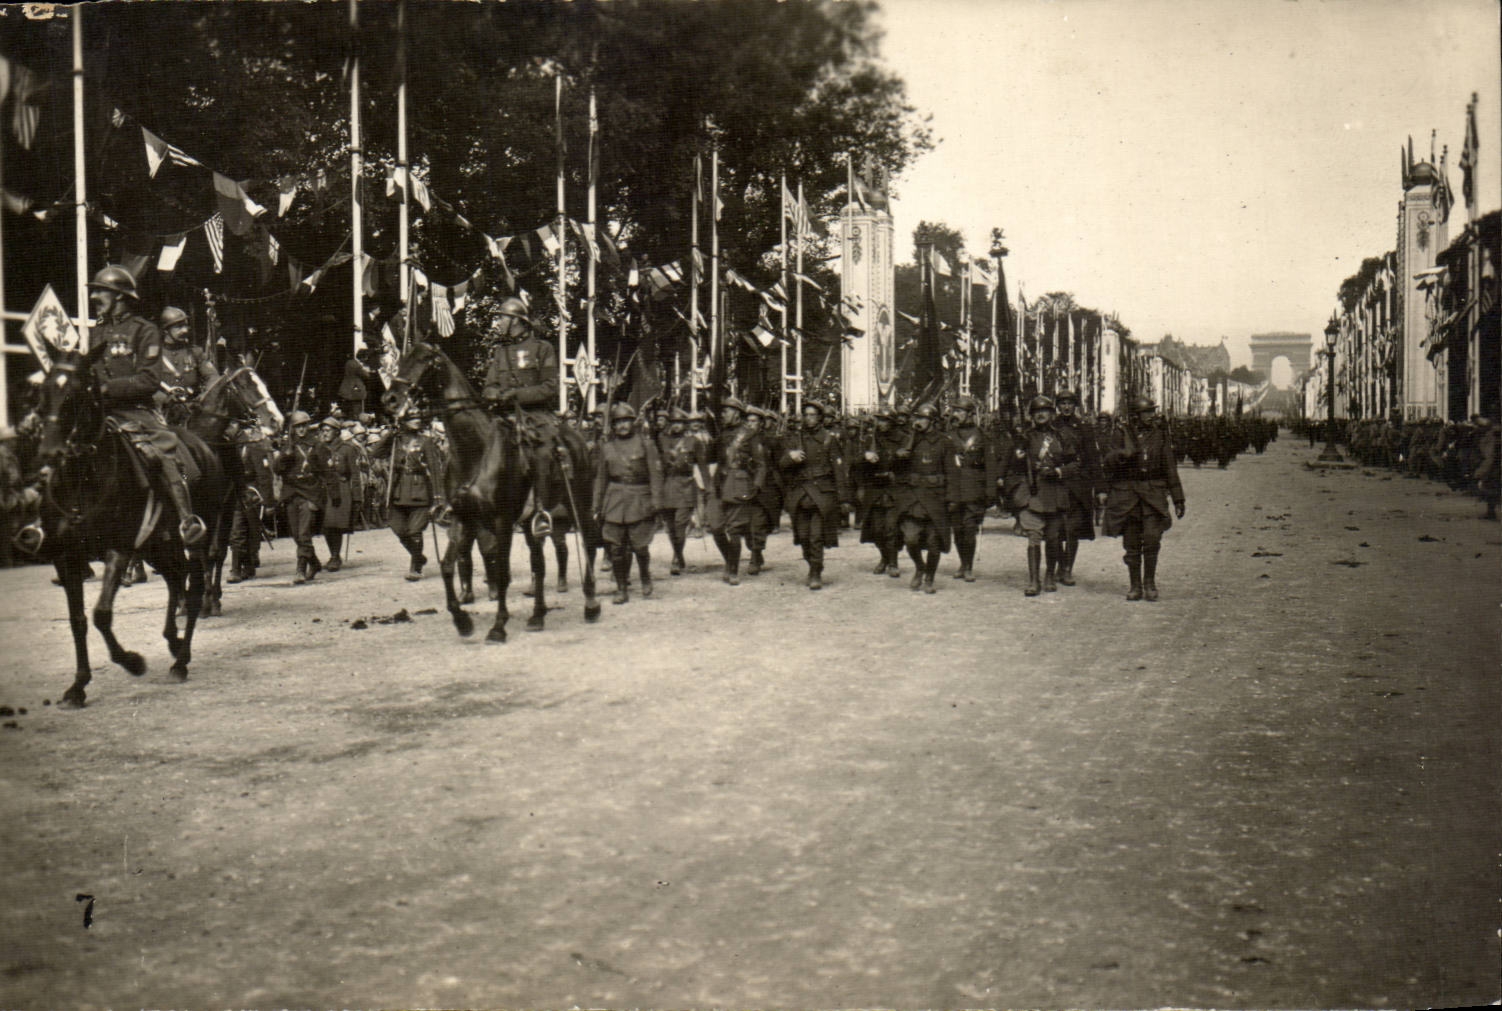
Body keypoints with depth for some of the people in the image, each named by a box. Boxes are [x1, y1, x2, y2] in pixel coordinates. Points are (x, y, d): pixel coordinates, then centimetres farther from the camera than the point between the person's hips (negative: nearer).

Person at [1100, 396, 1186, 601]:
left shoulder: (1160, 434, 6)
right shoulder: (1121, 433, 3)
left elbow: (1170, 467, 10)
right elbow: (1107, 460, -4)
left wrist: (1178, 498, 9)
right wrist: (1123, 454, -26)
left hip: (1154, 492, 0)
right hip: (1127, 493, 0)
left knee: (1152, 538, -13)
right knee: (1131, 543, 2)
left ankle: (1150, 582, 4)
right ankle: (1135, 586, 14)